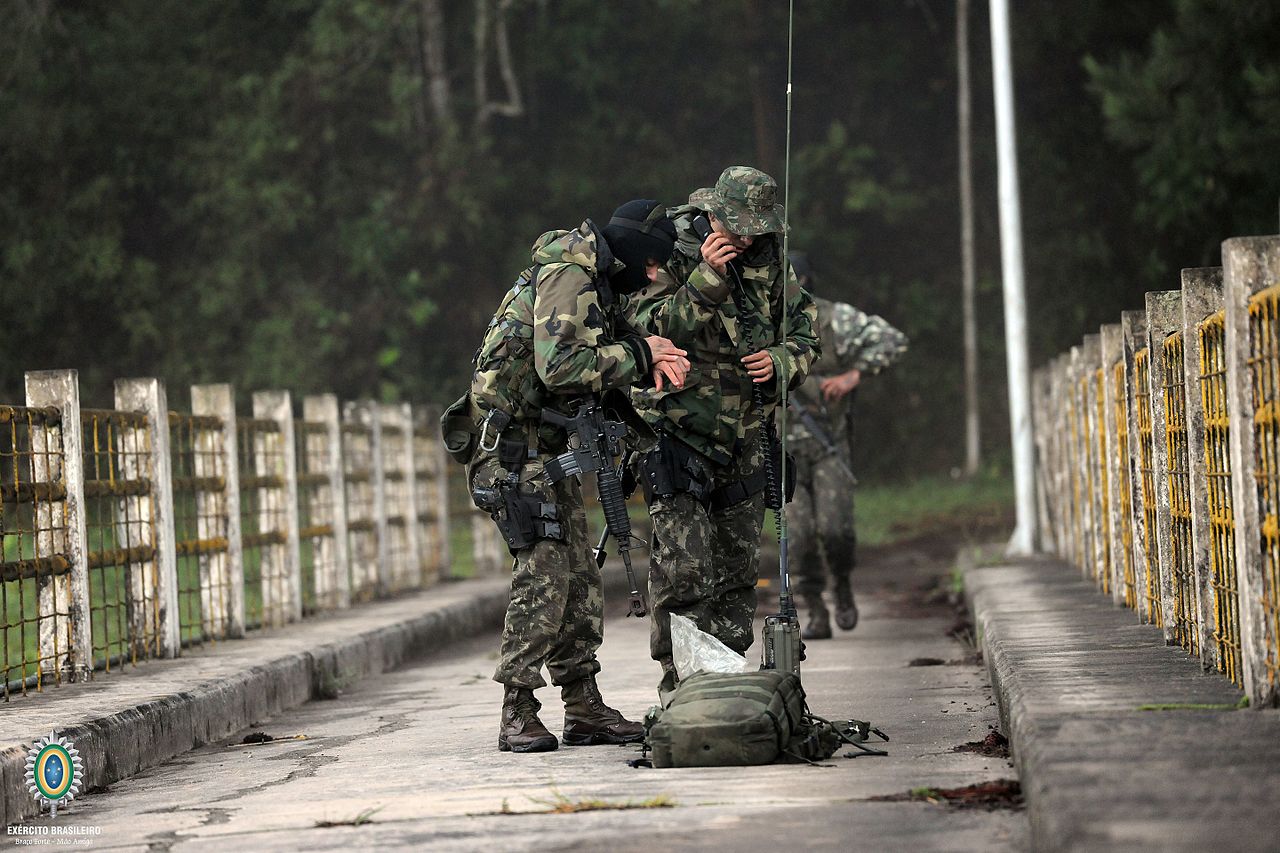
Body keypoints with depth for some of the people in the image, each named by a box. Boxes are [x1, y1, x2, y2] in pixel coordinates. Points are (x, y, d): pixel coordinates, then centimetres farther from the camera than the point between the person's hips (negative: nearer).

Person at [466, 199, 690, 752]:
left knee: (579, 576, 9)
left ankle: (585, 709, 13)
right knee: (544, 574, -14)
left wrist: (648, 357, -1)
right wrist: (638, 356, -15)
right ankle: (518, 716, -11)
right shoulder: (568, 277, -15)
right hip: (514, 446, -10)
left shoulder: (595, 283, 17)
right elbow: (561, 367, -26)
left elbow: (599, 360, 21)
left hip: (548, 448, 10)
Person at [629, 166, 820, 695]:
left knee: (738, 572, 10)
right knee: (683, 570, -13)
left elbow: (805, 335, 12)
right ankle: (680, 687, -7)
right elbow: (651, 333, -20)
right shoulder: (673, 255, -10)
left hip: (743, 445, 5)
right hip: (679, 434, -5)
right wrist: (705, 279, -28)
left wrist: (780, 362, -10)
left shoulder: (769, 261, 5)